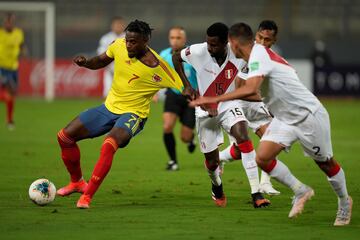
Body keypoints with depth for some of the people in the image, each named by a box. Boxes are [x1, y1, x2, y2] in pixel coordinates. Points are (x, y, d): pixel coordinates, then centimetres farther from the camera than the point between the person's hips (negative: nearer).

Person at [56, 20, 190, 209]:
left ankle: (87, 196, -24)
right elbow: (101, 61, 11)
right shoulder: (119, 46, -8)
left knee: (108, 146, -35)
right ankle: (77, 182, 25)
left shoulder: (157, 67, -21)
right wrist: (85, 62, -9)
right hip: (109, 108, 6)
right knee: (65, 136, 1)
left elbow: (184, 88, -14)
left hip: (132, 115, -6)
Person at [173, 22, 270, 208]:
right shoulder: (198, 52, -20)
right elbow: (176, 58, 0)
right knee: (211, 160, 5)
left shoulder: (238, 55, -20)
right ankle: (217, 186, 45)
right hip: (205, 110, 1)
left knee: (243, 136, -29)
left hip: (229, 105, -1)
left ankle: (256, 194, -28)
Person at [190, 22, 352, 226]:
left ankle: (344, 202, 33)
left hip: (309, 115, -8)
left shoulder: (259, 55, -25)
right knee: (263, 157, -8)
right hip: (285, 118, 8)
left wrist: (214, 100, -39)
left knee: (326, 163, 8)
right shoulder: (258, 53, 3)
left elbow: (250, 89, -41)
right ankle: (301, 191, 10)